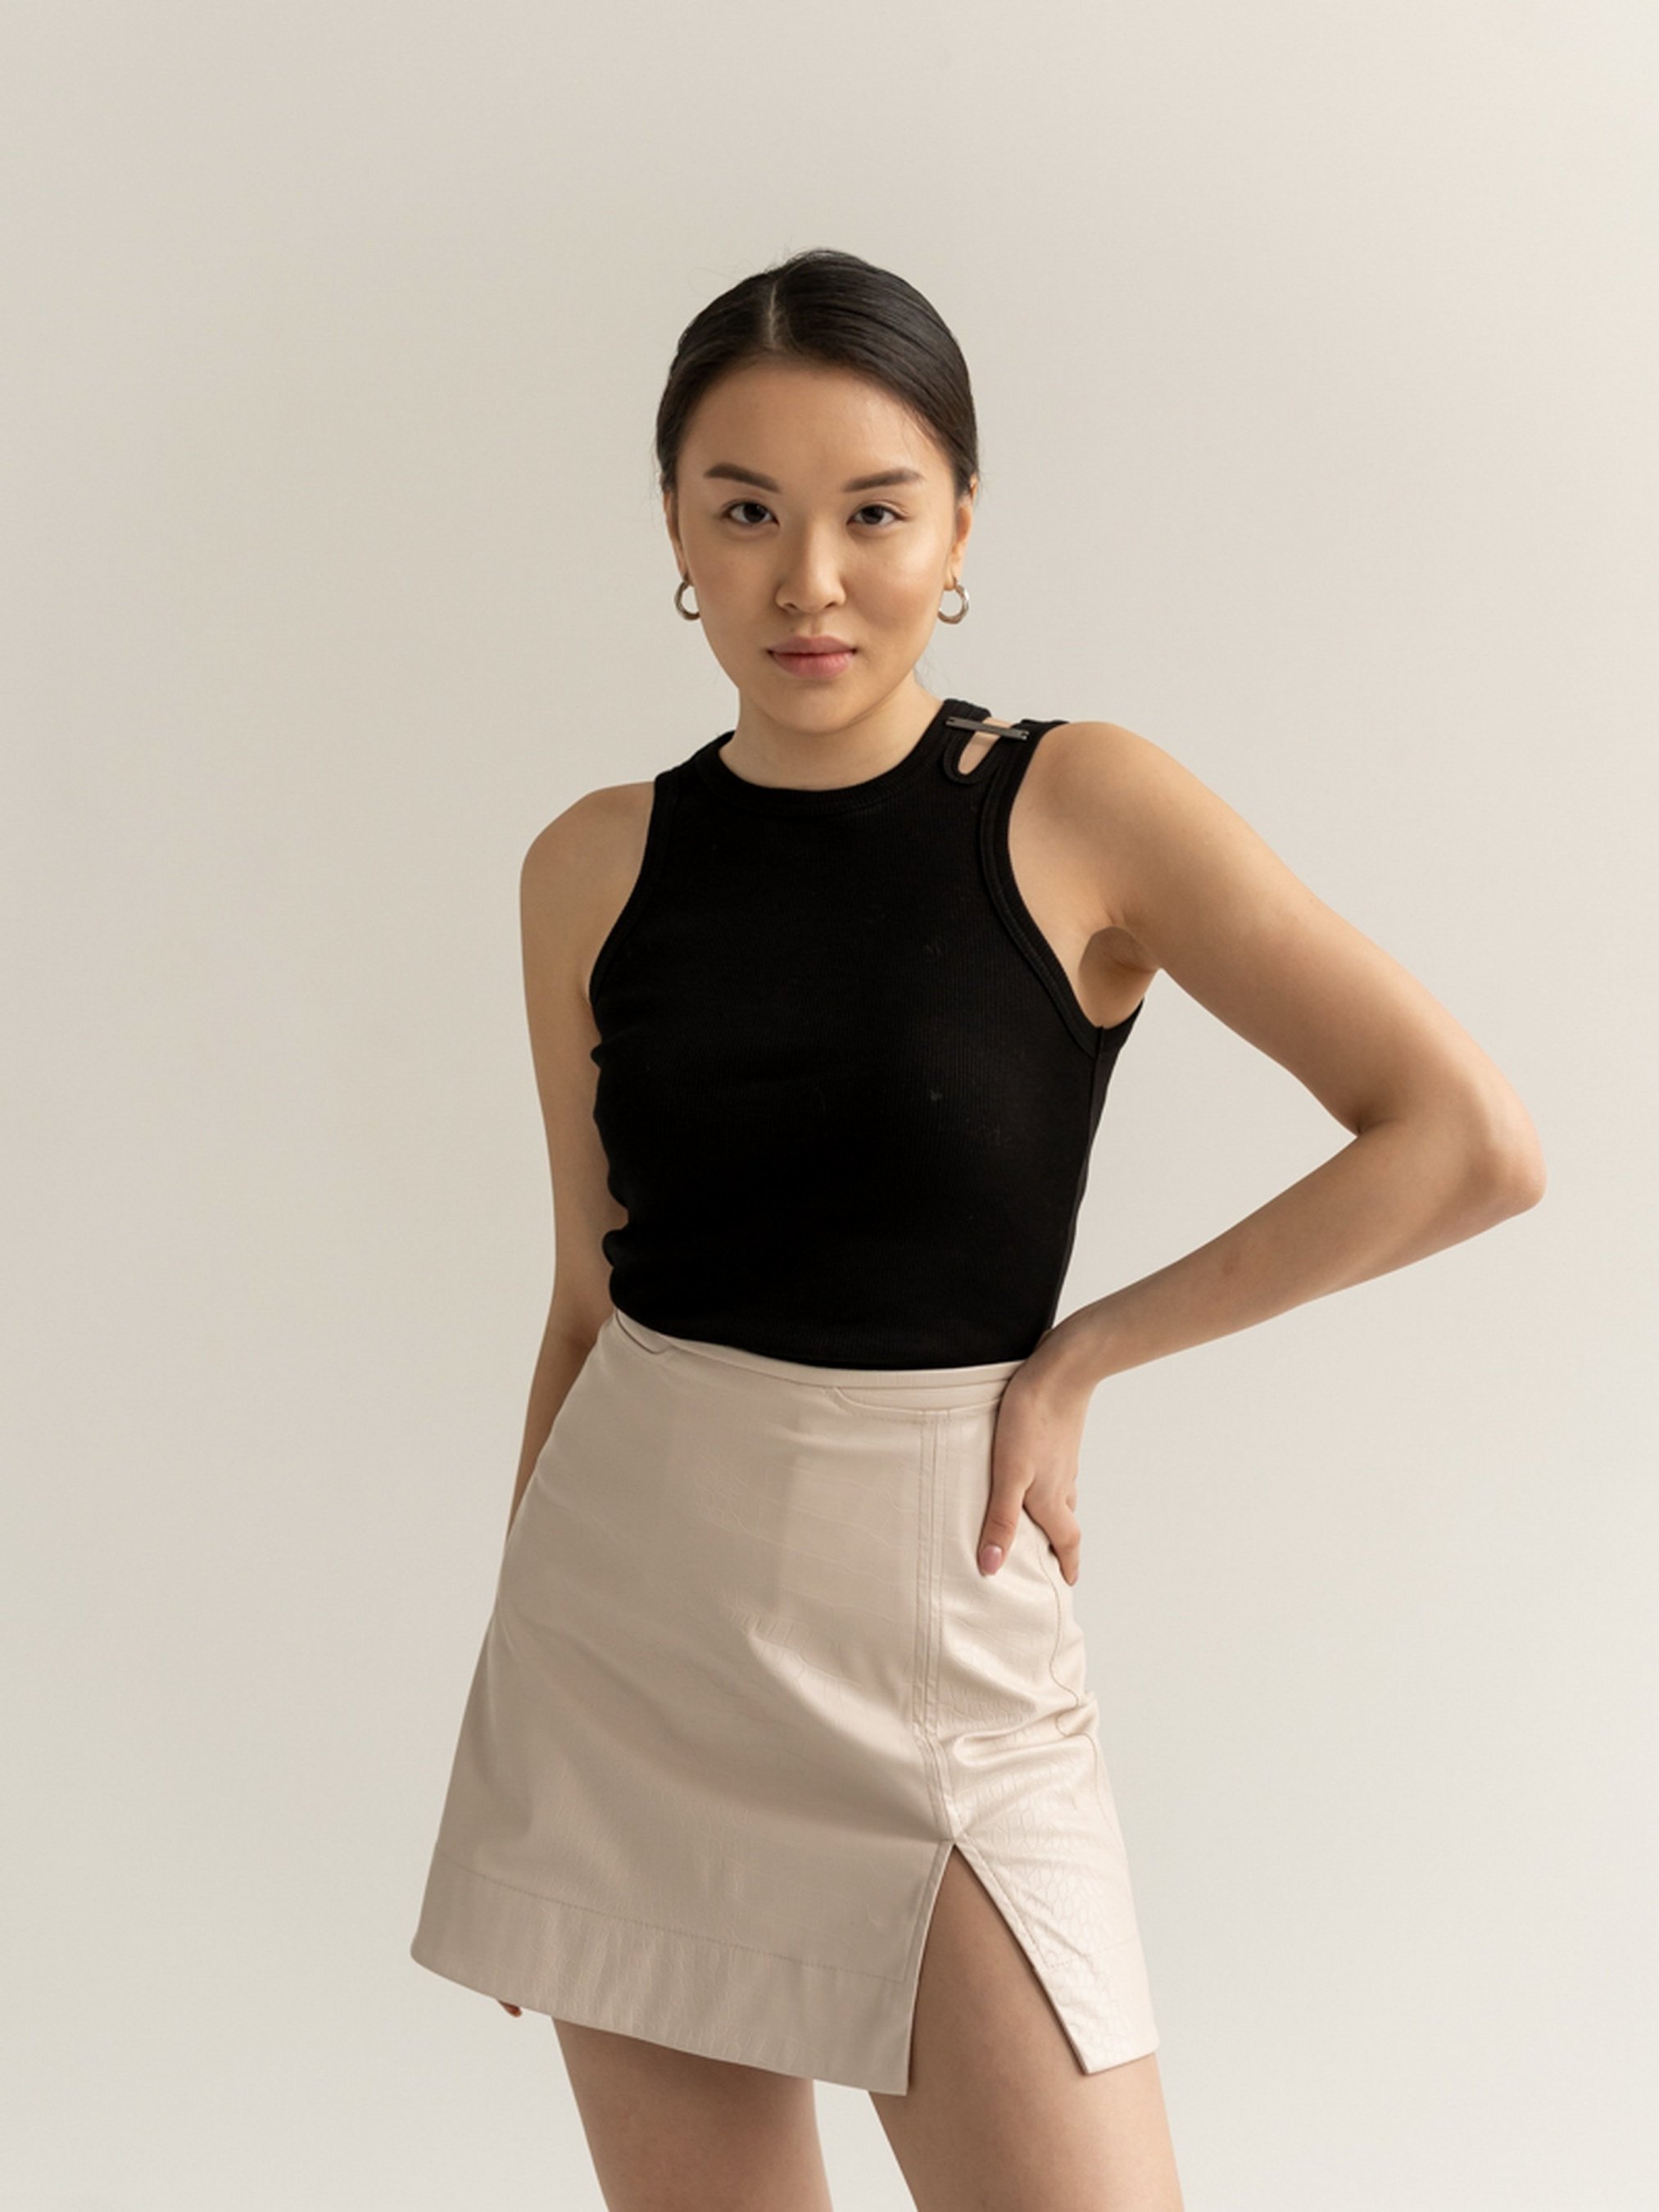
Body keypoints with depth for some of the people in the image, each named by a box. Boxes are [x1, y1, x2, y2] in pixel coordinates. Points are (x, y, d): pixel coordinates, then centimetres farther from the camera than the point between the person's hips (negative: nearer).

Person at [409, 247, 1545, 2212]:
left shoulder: (1079, 811, -7)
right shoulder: (595, 867, 3)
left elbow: (1473, 1144, -12)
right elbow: (590, 1305, 11)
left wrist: (1076, 1356, -9)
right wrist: (521, 1690, 13)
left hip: (922, 1611, -3)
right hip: (623, 1602, 3)